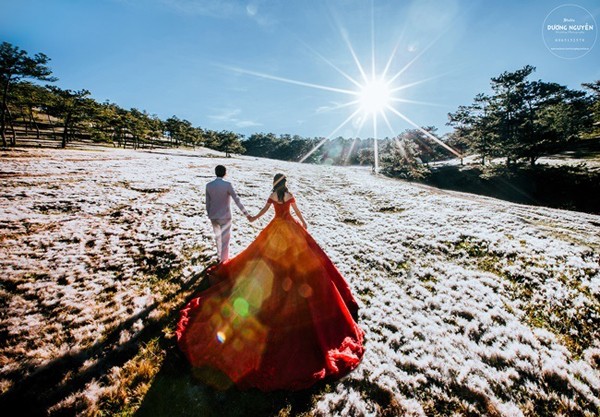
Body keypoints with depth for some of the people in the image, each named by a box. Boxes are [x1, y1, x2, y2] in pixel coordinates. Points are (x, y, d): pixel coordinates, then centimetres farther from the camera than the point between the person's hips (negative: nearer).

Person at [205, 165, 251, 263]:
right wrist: (246, 214, -17)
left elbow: (207, 203, 4)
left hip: (213, 217, 5)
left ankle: (219, 256, 39)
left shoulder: (209, 185, -2)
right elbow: (237, 200, -19)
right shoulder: (227, 185, -15)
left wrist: (209, 215, 18)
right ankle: (224, 260, 20)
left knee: (218, 237, 24)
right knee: (225, 239, 10)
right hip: (224, 216, -5)